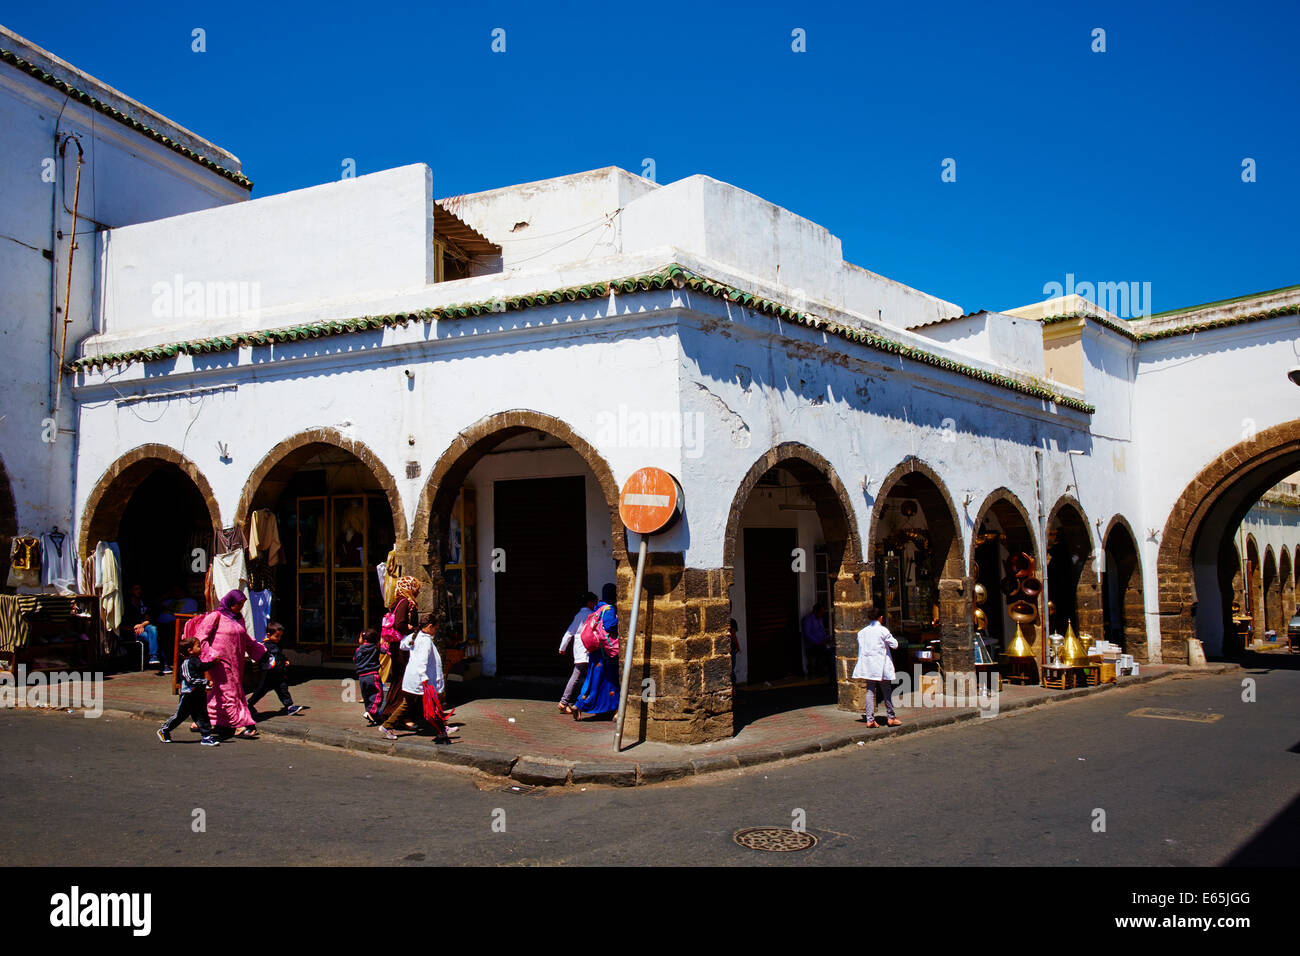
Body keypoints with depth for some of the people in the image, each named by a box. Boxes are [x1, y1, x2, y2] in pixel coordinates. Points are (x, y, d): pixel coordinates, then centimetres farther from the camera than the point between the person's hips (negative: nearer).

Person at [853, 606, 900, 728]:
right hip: (882, 666, -4)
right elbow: (894, 644, -4)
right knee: (887, 691, 7)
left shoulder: (862, 632, 7)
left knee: (870, 692, 5)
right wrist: (894, 639, 15)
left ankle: (869, 719, 1)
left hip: (868, 666, 4)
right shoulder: (882, 630, -8)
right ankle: (891, 717, 15)